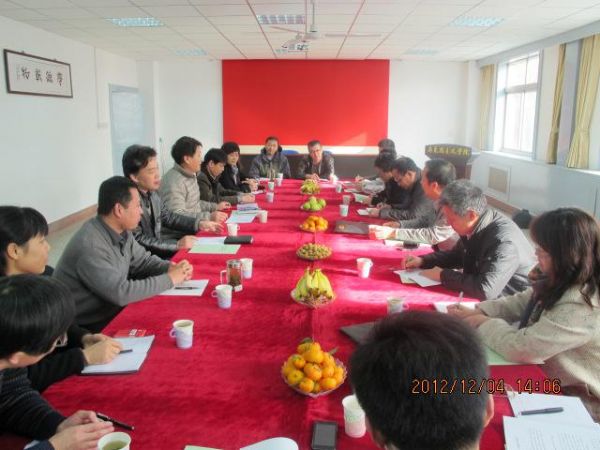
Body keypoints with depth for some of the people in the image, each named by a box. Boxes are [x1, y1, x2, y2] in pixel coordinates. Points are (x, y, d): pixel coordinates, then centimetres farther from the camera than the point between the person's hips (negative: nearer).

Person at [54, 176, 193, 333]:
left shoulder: (122, 232, -2)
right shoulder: (90, 246, -28)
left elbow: (143, 261, 11)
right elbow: (121, 293, -29)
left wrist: (170, 268, -9)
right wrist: (169, 279, -22)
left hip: (111, 310, 7)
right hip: (87, 326, -7)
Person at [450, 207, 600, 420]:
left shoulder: (581, 307, -30)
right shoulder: (557, 284, -2)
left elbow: (520, 348, -29)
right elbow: (518, 303, 10)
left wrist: (484, 323, -12)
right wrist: (476, 312, -5)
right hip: (549, 385, 7)